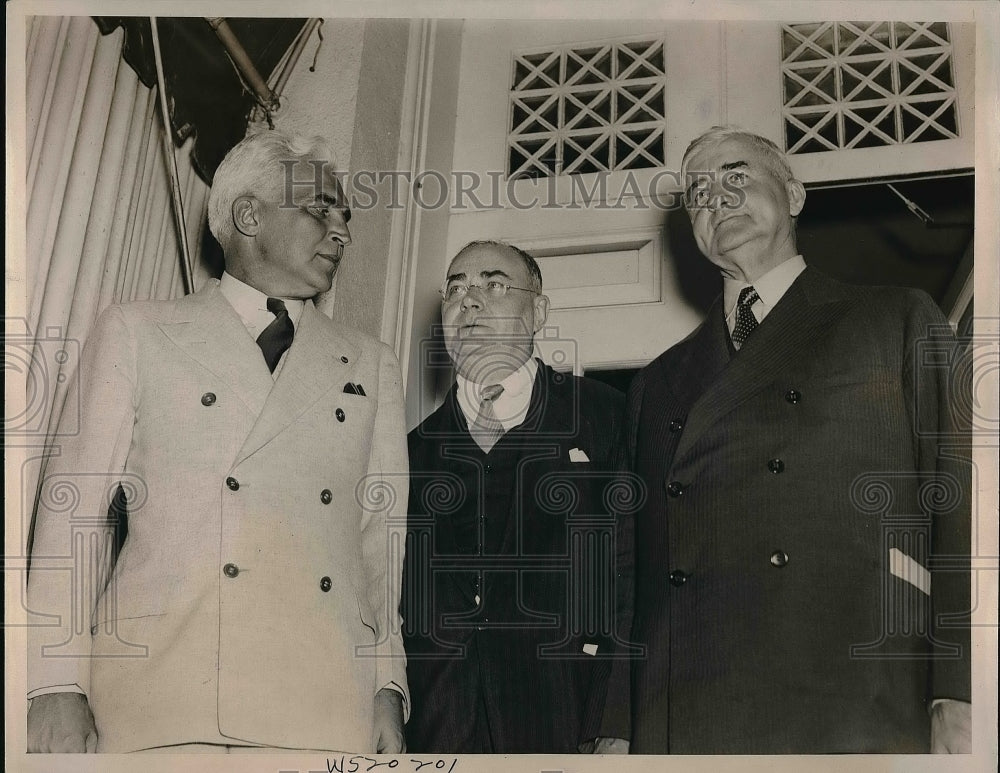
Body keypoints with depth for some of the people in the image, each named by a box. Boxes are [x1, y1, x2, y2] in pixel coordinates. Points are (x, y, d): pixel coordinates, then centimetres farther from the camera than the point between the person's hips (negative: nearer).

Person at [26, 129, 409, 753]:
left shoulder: (373, 366, 18)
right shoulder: (135, 333, 11)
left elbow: (384, 538, 14)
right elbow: (77, 504, 5)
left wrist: (387, 692, 4)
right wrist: (58, 688, -3)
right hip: (152, 695, -2)